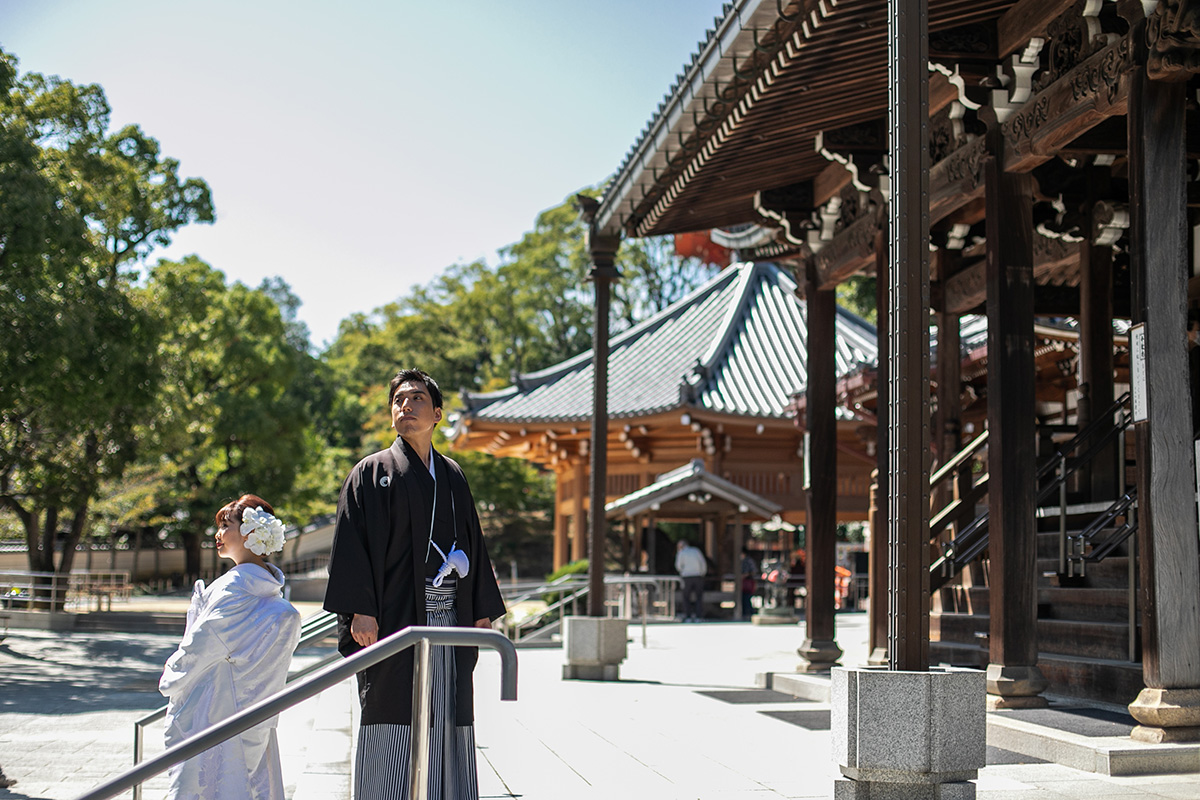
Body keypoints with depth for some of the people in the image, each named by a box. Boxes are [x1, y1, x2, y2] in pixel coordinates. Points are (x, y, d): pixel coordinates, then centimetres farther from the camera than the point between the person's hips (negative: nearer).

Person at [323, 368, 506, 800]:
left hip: (450, 618, 4)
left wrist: (482, 611, 11)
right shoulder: (373, 472, 3)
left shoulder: (452, 477, 17)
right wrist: (360, 609, -15)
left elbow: (473, 542, 18)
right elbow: (352, 541, -4)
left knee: (445, 722, 5)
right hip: (397, 615, -4)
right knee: (394, 727, -5)